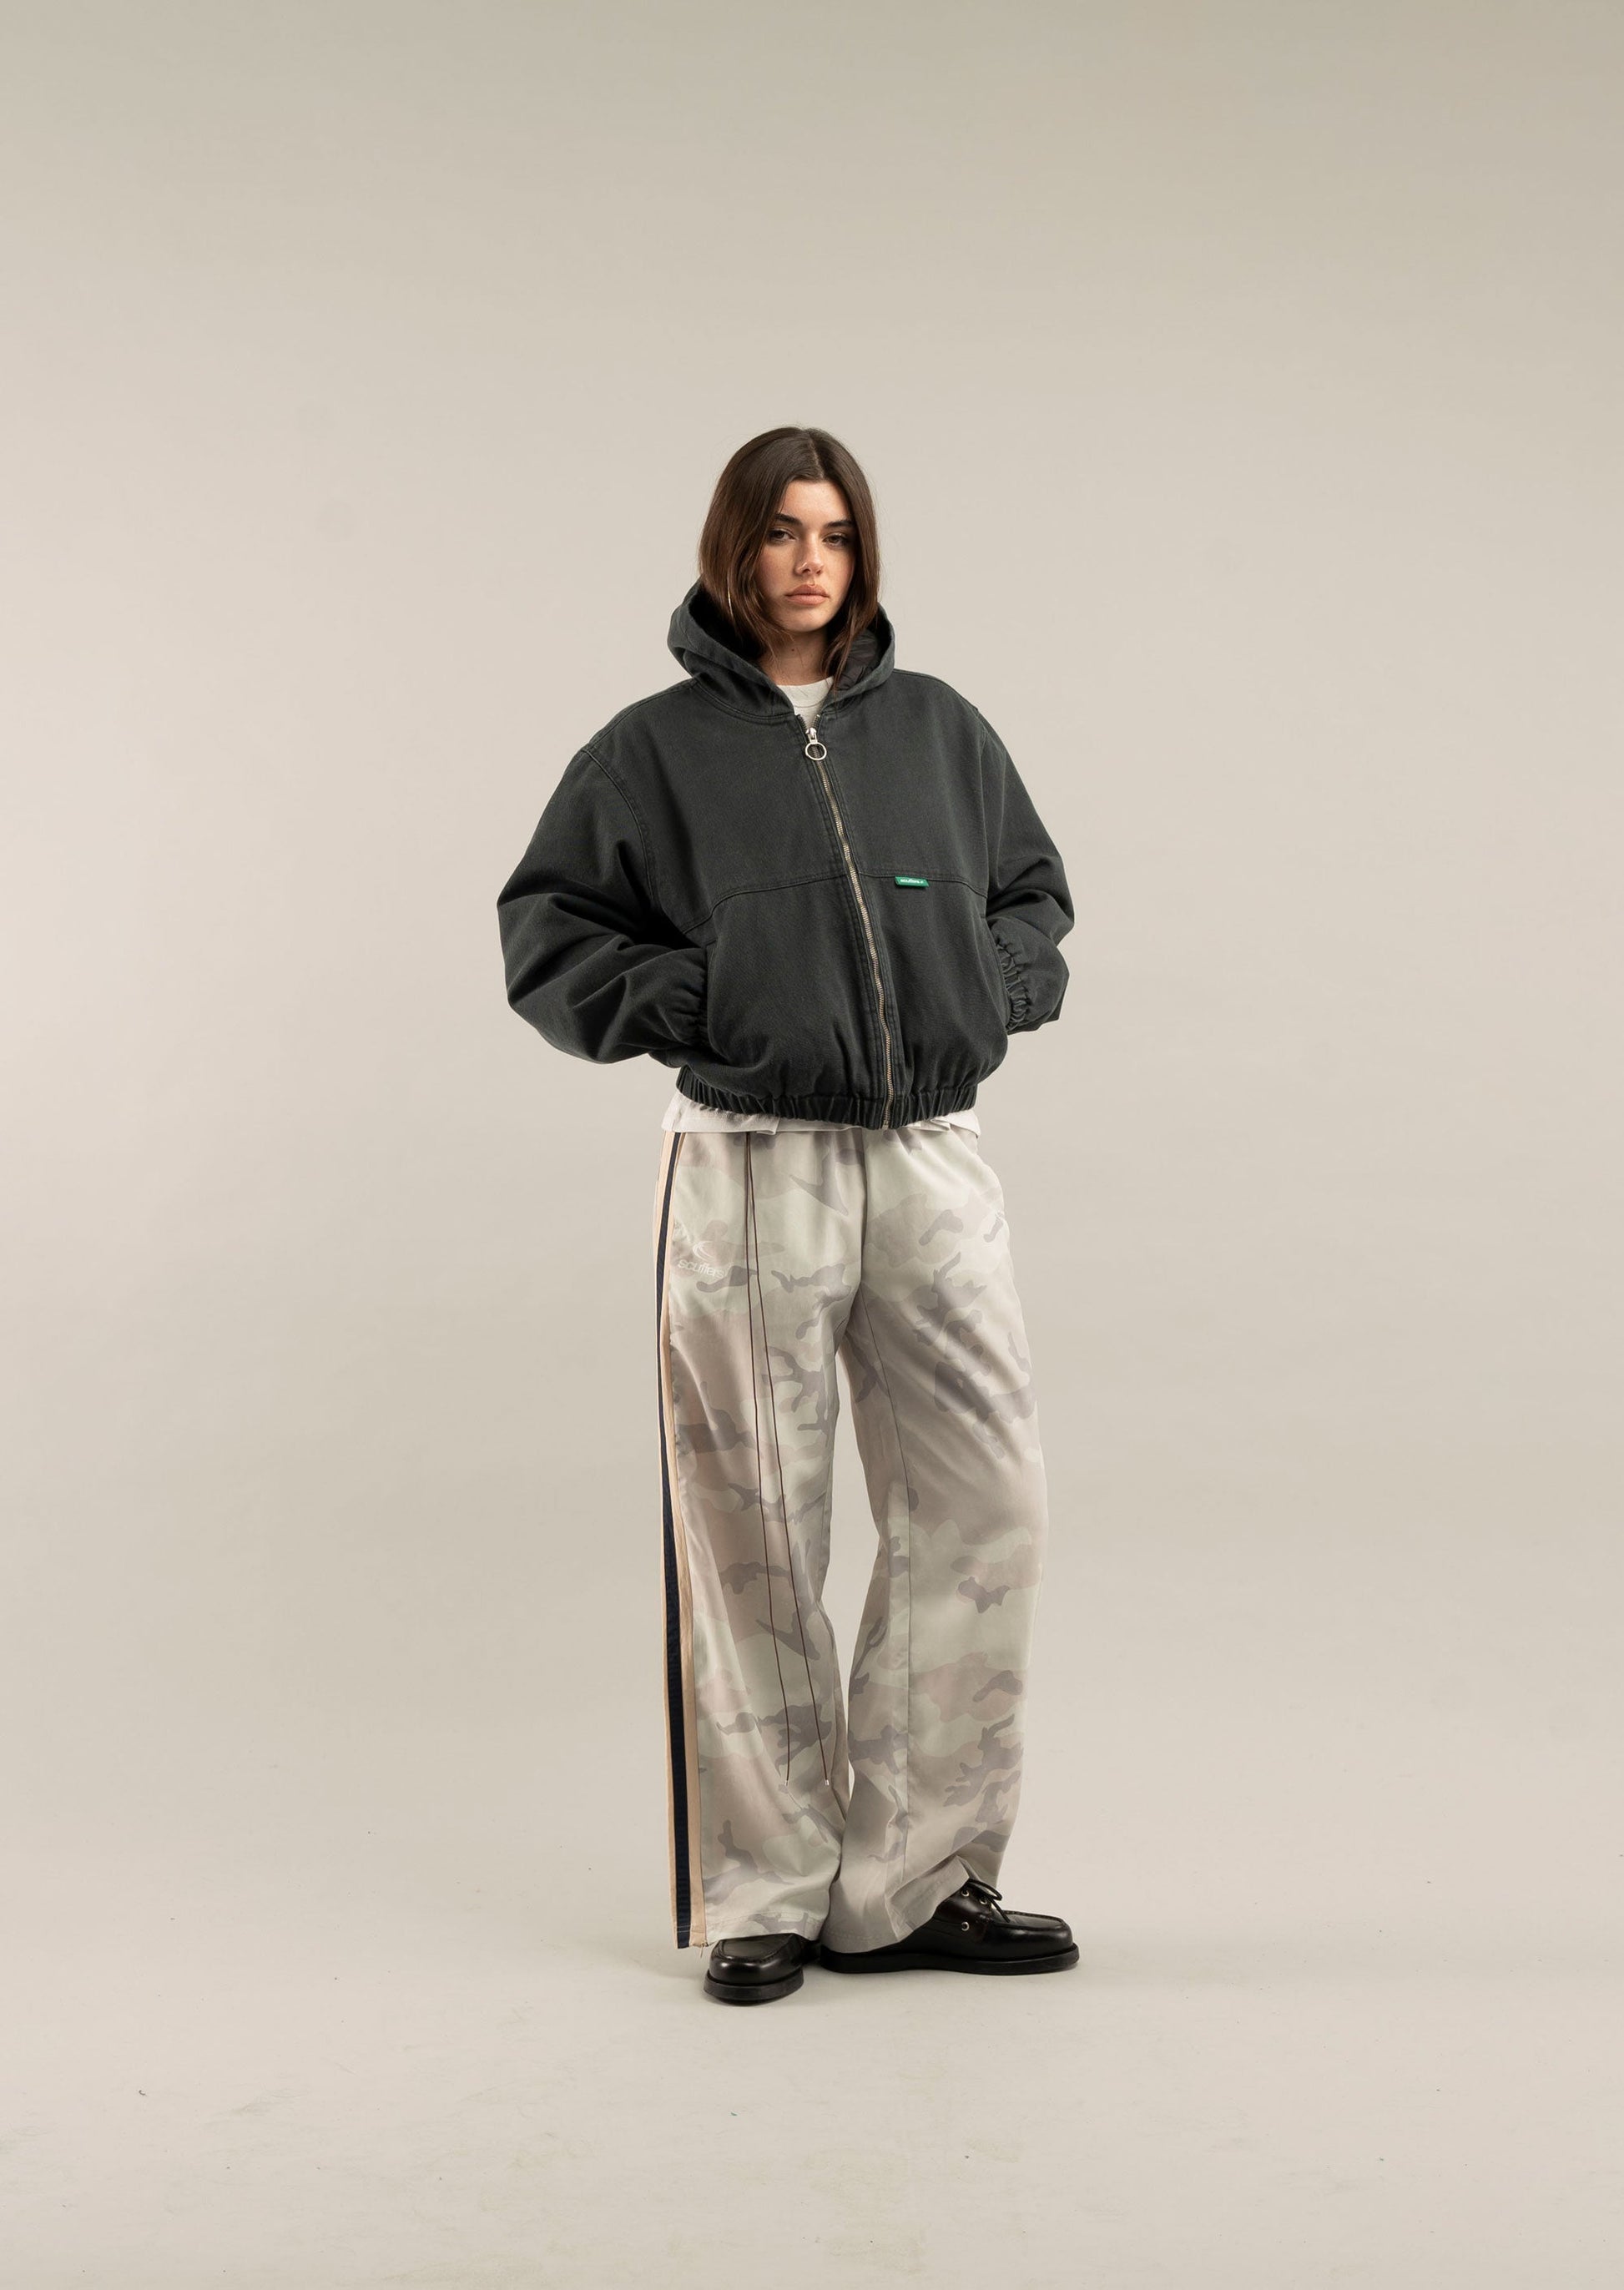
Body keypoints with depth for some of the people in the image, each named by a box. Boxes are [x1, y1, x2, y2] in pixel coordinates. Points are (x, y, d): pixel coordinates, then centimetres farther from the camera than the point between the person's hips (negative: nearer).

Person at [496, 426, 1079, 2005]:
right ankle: (764, 1895, 15)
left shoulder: (939, 729, 13)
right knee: (755, 1536, 1)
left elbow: (1034, 890, 24)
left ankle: (912, 1882, 13)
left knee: (985, 1510, -1)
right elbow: (545, 932, 6)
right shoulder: (657, 747, 4)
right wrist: (691, 1002, -8)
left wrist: (993, 984, 4)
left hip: (932, 1164, 4)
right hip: (749, 1172, -3)